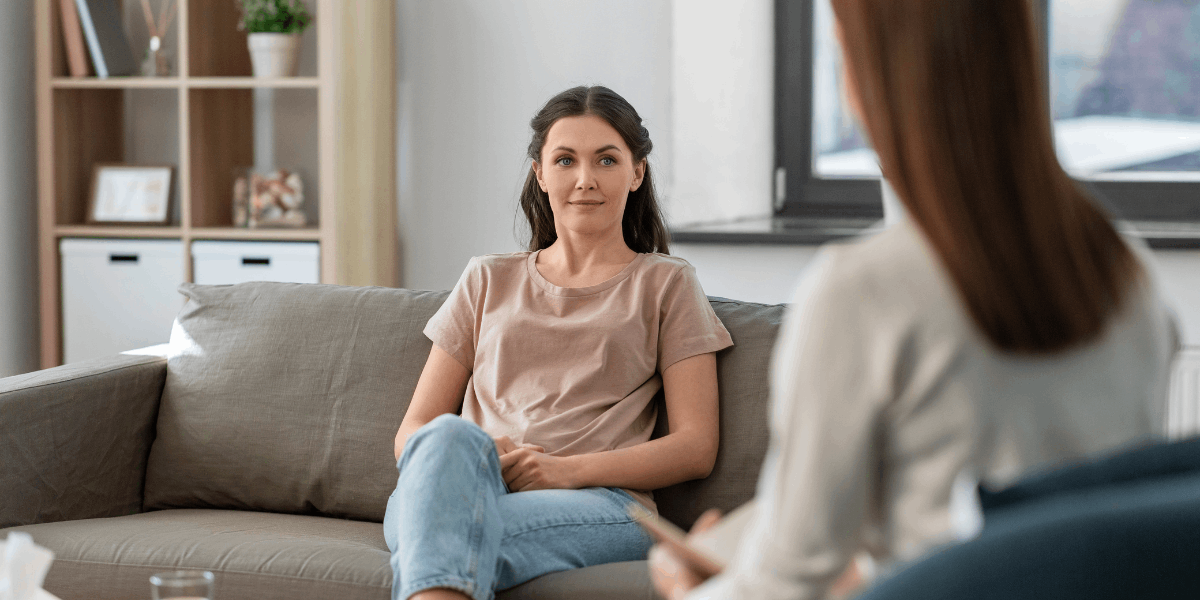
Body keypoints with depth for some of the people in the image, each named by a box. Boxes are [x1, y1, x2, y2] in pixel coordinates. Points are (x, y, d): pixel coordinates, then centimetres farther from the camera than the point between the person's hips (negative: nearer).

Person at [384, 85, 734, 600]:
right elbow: (410, 434, 19)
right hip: (464, 490, 2)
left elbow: (695, 447, 9)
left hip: (599, 503, -2)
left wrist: (569, 470, -8)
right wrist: (477, 454, -6)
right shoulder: (488, 281, 27)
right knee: (449, 436, -37)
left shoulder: (666, 283, 20)